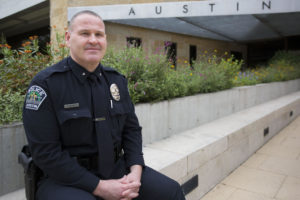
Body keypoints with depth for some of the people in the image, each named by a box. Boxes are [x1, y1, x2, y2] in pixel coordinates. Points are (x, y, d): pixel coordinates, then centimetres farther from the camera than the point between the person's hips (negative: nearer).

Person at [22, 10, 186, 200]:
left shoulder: (117, 80, 5)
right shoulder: (45, 83, -10)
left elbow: (132, 128, 8)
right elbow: (46, 151, -14)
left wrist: (136, 171, -8)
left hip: (116, 168, 5)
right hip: (66, 176, -4)